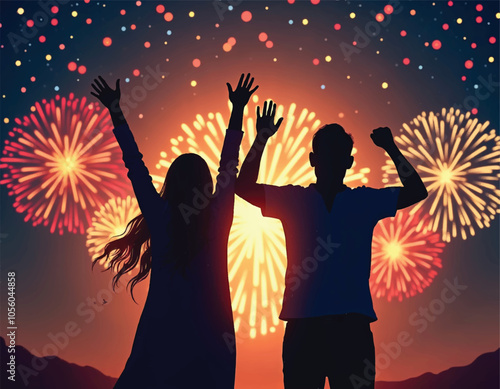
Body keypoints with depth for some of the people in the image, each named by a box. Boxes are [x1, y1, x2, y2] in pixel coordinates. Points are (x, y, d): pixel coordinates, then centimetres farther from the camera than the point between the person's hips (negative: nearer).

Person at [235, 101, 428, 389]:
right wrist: (261, 139, -2)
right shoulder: (293, 200, 9)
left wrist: (392, 149, 0)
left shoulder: (364, 201, 10)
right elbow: (245, 188, 6)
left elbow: (417, 192, 7)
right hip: (303, 324, 0)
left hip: (352, 324, 0)